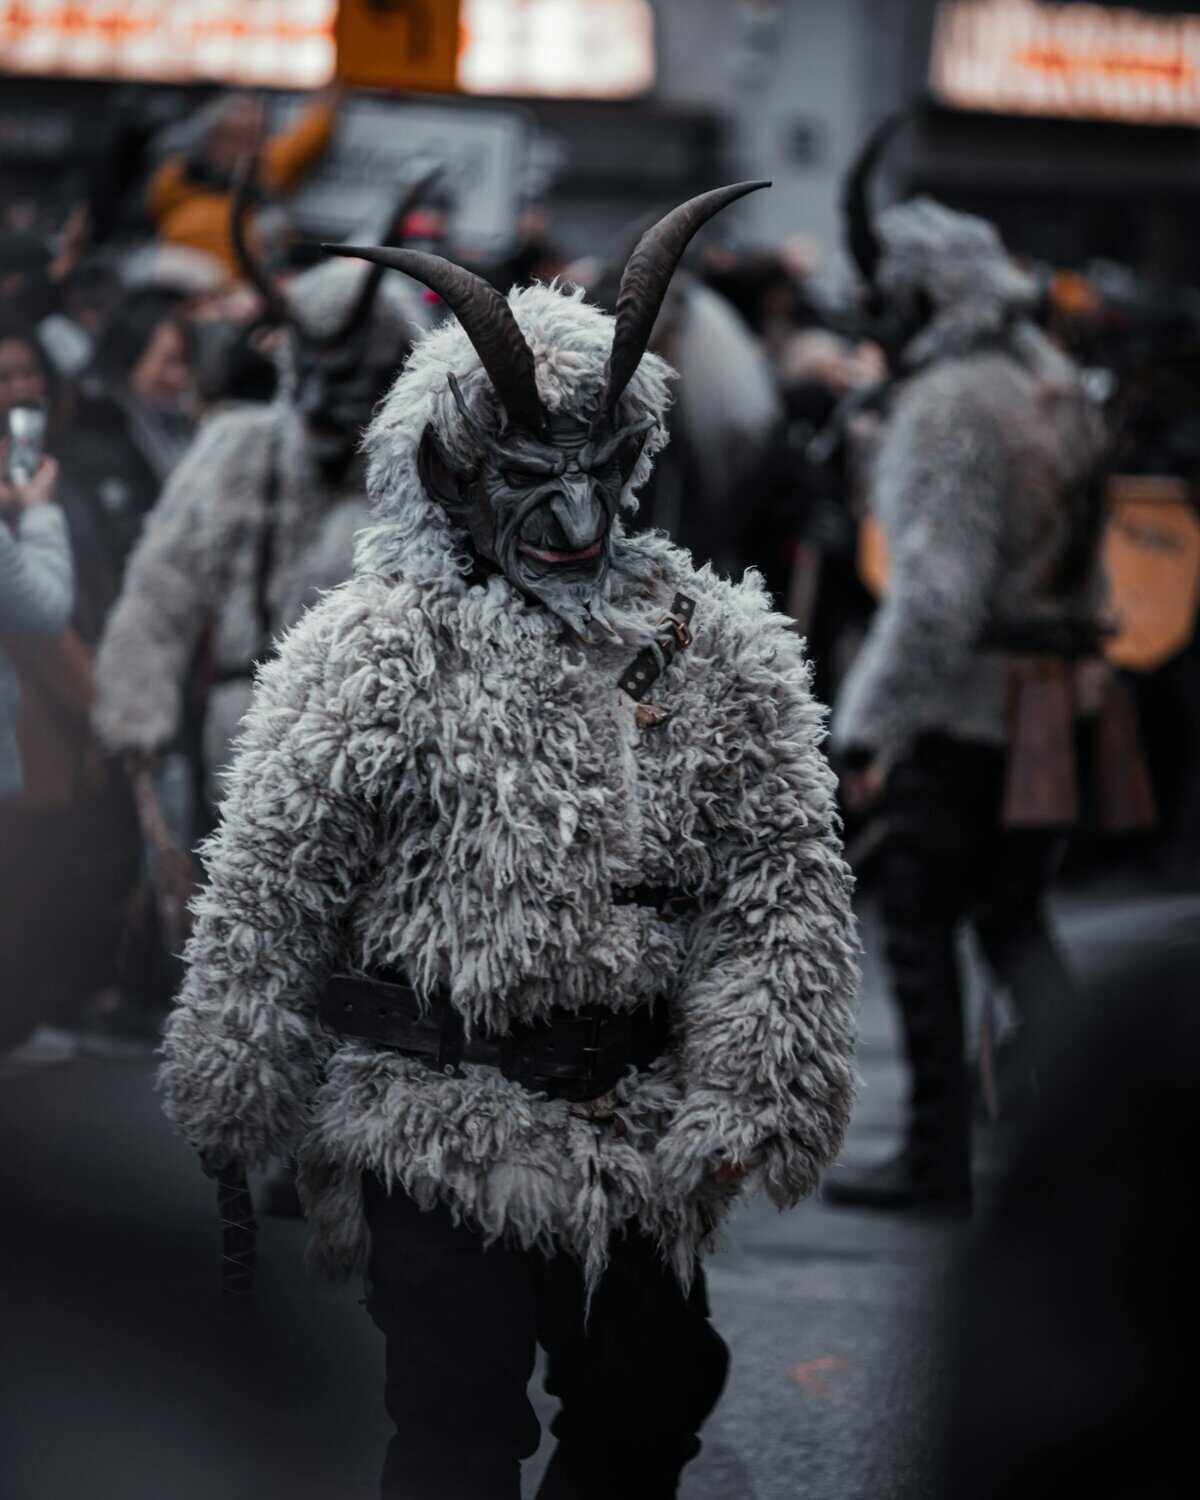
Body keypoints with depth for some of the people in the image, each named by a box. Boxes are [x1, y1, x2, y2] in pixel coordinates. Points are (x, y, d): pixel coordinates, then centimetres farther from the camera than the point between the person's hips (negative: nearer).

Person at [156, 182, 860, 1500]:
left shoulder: (718, 649, 2)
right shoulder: (369, 659, -9)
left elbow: (791, 890, 3)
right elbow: (262, 896, -5)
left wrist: (754, 1099, -3)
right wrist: (233, 1111, -1)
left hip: (642, 1134, 4)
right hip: (439, 1131, -4)